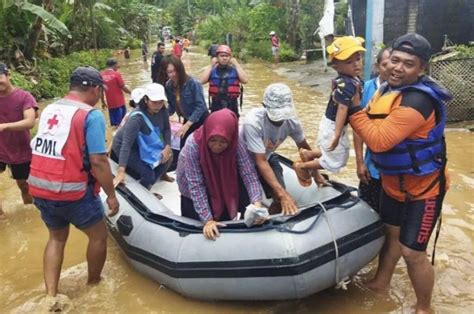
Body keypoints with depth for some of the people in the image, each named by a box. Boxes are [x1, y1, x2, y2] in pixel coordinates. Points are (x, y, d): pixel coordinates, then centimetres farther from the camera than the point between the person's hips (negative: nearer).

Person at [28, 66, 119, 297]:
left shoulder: (48, 110, 7)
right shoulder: (91, 115, -14)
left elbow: (40, 149, 12)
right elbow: (98, 161, -19)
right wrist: (111, 195, -10)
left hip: (40, 190, 7)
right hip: (72, 192, -7)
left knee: (56, 238, 26)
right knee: (98, 236, 17)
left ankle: (50, 296, 24)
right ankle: (93, 284, 35)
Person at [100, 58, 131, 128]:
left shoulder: (102, 75, 3)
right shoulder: (116, 74, -10)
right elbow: (123, 87, -9)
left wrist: (103, 102, 17)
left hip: (110, 104, 4)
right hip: (119, 102, -4)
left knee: (114, 124, 11)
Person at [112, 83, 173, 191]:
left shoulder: (162, 110, -17)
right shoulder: (137, 117, -35)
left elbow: (166, 129, -1)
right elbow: (127, 143, -42)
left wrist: (167, 147, -19)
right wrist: (121, 172, -51)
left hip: (143, 145, 7)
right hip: (123, 147, -7)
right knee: (148, 174, -18)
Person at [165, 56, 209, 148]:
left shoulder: (193, 83, -24)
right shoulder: (169, 85, -6)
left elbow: (200, 106, -25)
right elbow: (172, 106, 4)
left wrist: (187, 125, -30)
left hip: (201, 120, -6)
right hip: (187, 120, 6)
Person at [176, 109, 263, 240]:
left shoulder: (237, 145, -30)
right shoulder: (193, 145, -37)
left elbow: (249, 173, -32)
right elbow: (195, 185, -36)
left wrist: (257, 203, -47)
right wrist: (207, 219, -37)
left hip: (221, 181, 2)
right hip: (191, 182, -2)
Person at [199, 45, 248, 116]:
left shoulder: (235, 70, 4)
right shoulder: (212, 70, 5)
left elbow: (245, 80, -12)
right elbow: (201, 81, -10)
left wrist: (236, 65, -7)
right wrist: (211, 66, -6)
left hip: (232, 106, 0)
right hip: (216, 106, 0)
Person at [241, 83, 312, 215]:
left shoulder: (291, 121, -22)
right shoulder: (253, 121, -37)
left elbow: (304, 148, -2)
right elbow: (260, 162, -36)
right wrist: (283, 193, -42)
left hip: (268, 157, 4)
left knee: (281, 200, -8)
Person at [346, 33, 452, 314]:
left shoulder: (418, 100, -30)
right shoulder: (387, 89, 0)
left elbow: (379, 140, -34)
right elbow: (374, 127, 12)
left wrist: (353, 107, -29)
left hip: (423, 187, -8)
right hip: (393, 183, 8)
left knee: (412, 252, -2)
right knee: (391, 233, 23)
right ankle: (381, 283, 44)